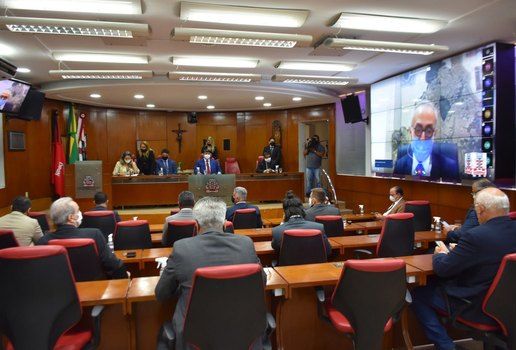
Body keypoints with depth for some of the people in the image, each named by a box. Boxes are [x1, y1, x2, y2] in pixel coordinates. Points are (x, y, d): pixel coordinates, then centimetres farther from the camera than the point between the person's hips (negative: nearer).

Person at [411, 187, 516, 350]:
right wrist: (456, 251, 10)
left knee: (417, 294, 4)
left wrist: (440, 254, 2)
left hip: (478, 307, -8)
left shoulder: (476, 235, -29)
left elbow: (442, 269, -19)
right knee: (436, 283, 24)